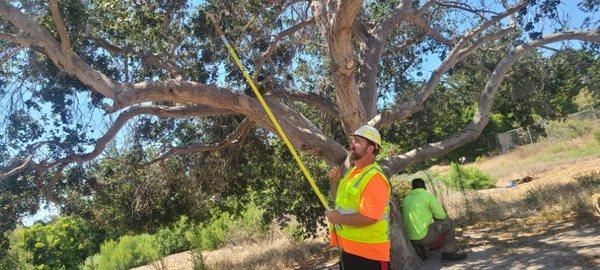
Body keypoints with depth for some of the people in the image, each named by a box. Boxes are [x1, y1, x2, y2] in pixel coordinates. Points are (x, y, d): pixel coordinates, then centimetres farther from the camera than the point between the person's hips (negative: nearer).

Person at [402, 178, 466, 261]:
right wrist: (436, 217, 18)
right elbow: (441, 215, -6)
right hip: (423, 237, -6)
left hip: (411, 238, 6)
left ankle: (420, 249, 13)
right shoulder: (428, 195, -4)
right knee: (449, 223, 13)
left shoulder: (406, 199, 13)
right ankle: (449, 253, 15)